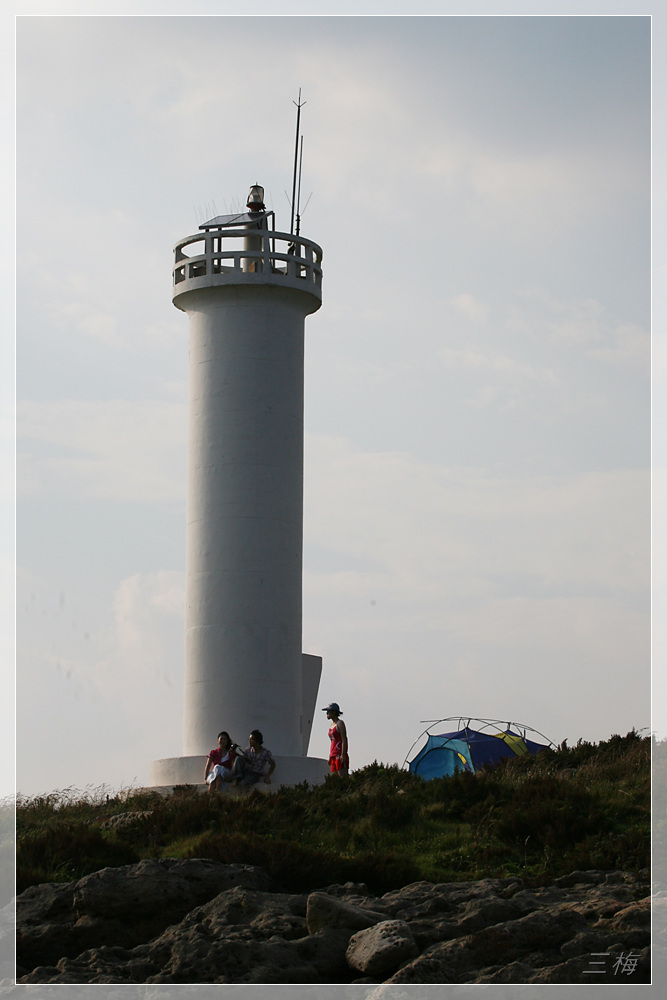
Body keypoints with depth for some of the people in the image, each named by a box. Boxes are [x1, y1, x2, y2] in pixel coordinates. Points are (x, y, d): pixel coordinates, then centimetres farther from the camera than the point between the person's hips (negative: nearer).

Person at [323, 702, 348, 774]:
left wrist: (343, 755, -20)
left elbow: (344, 740, -12)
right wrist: (330, 756, 20)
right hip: (333, 756, 8)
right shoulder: (332, 724, 19)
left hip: (339, 754, -8)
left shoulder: (340, 723, -5)